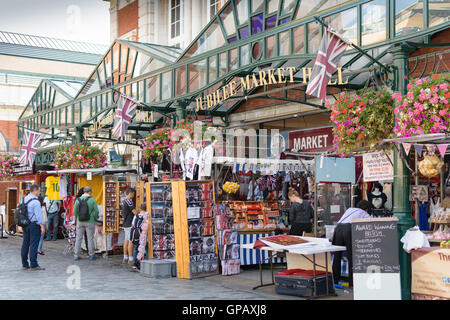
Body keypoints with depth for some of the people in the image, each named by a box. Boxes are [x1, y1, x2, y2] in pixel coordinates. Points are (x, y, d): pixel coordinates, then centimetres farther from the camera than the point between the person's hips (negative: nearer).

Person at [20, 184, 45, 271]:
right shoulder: (35, 201, -14)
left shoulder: (24, 199, 10)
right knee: (33, 245, -5)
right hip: (34, 224, -8)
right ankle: (34, 265, -4)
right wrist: (42, 226, -13)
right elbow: (38, 215, -16)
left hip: (25, 224, 8)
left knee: (25, 244, 11)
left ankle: (24, 264, 16)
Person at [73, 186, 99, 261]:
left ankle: (76, 255, 9)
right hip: (89, 222, -2)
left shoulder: (78, 200, -1)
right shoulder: (92, 200, -8)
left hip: (80, 222, 2)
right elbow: (96, 211, -8)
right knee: (90, 239, 5)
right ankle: (91, 255, 11)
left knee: (78, 238, 8)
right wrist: (95, 218, 12)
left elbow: (75, 211, -1)